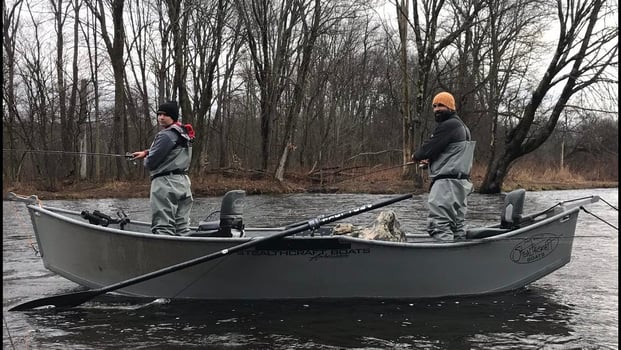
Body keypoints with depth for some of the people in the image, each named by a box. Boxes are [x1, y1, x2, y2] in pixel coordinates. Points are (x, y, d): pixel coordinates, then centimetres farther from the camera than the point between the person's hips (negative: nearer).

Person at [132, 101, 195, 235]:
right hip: (183, 182, 9)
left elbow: (150, 163, -14)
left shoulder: (166, 135, -14)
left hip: (165, 184, -9)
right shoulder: (183, 133, 14)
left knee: (162, 228, -10)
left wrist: (146, 159, 8)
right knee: (182, 227, 8)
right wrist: (147, 152, 23)